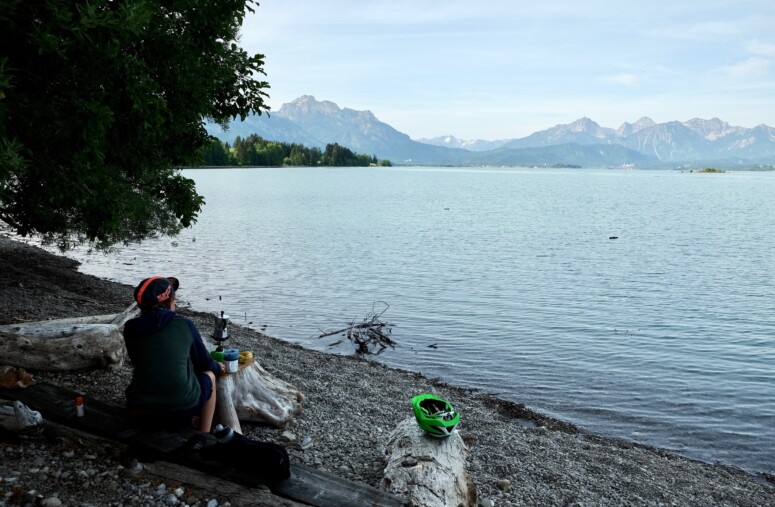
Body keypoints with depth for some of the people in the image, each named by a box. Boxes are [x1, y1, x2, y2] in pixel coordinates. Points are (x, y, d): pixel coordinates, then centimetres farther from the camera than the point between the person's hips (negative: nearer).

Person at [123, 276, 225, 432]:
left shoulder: (130, 328, 3)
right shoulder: (184, 324, -3)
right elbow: (204, 363, 8)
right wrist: (218, 367, 33)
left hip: (140, 413, 4)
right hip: (182, 411, -4)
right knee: (209, 376, 27)